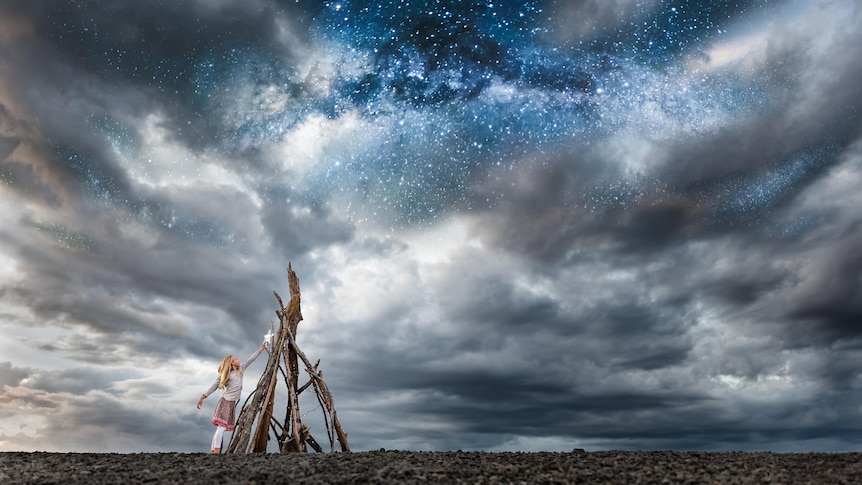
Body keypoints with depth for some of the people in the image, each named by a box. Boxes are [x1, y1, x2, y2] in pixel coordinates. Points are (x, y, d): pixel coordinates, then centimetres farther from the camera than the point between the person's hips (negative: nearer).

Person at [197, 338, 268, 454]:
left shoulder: (240, 370, 12)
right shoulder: (225, 375, -2)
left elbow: (251, 359, 13)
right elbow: (214, 386, 1)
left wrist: (261, 348, 13)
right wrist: (203, 397, 0)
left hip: (232, 404, 6)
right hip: (225, 402, -6)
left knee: (221, 429, 4)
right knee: (221, 428, -15)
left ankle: (212, 452, 5)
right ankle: (216, 452, -22)